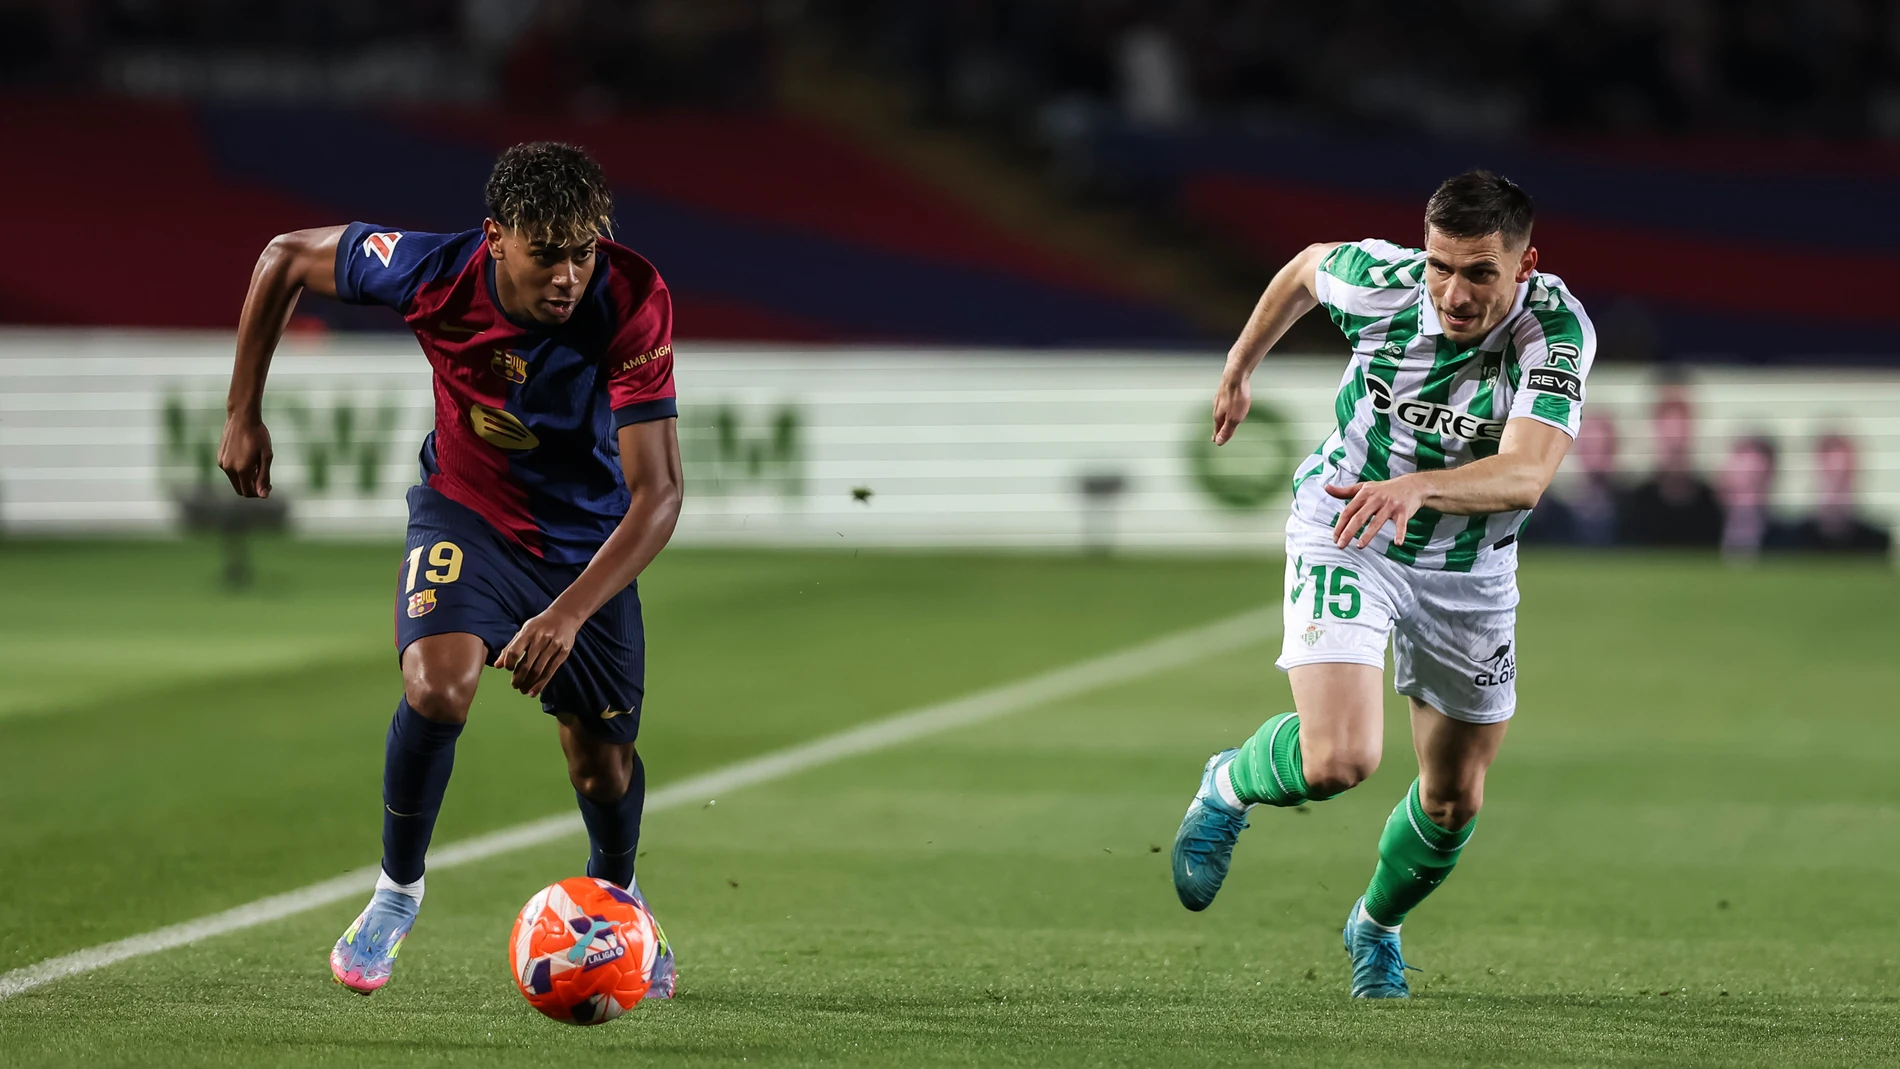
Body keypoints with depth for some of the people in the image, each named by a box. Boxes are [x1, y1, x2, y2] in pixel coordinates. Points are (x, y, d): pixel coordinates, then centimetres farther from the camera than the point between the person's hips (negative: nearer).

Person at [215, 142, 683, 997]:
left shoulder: (634, 305, -32)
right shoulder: (436, 271, -28)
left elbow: (657, 492, -32)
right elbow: (284, 257, -9)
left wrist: (568, 615, -44)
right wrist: (243, 416, -5)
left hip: (587, 537, 1)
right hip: (465, 510, 0)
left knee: (601, 762, 7)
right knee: (437, 688, -27)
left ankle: (616, 897, 42)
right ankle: (397, 889, -1)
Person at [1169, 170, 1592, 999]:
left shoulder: (1558, 331, -27)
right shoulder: (1379, 280, -22)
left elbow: (1524, 475, -40)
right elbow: (1306, 267, 4)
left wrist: (1415, 488, -57)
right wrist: (1241, 364, 18)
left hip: (1470, 569, 2)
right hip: (1345, 537, -1)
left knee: (1454, 798, 14)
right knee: (1338, 759, -23)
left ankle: (1377, 924, 45)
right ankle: (1229, 789, 12)